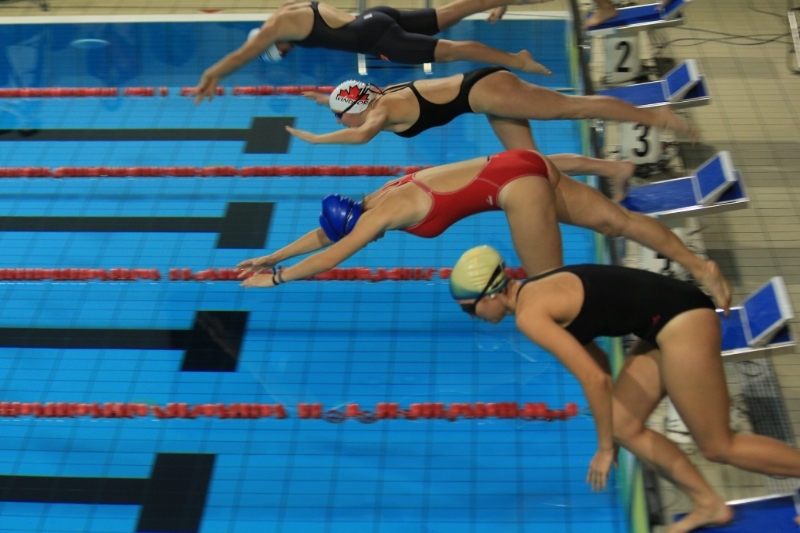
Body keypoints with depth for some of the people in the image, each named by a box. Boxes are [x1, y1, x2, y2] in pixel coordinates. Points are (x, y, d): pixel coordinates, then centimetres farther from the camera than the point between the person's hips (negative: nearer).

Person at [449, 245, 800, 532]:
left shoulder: (529, 315, -15)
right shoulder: (538, 294, 14)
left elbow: (594, 379, -19)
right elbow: (596, 361, 24)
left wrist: (604, 449, -6)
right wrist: (609, 436, 29)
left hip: (683, 325, -10)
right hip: (674, 321, 10)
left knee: (718, 447, 2)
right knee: (622, 428, 12)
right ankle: (709, 505, 22)